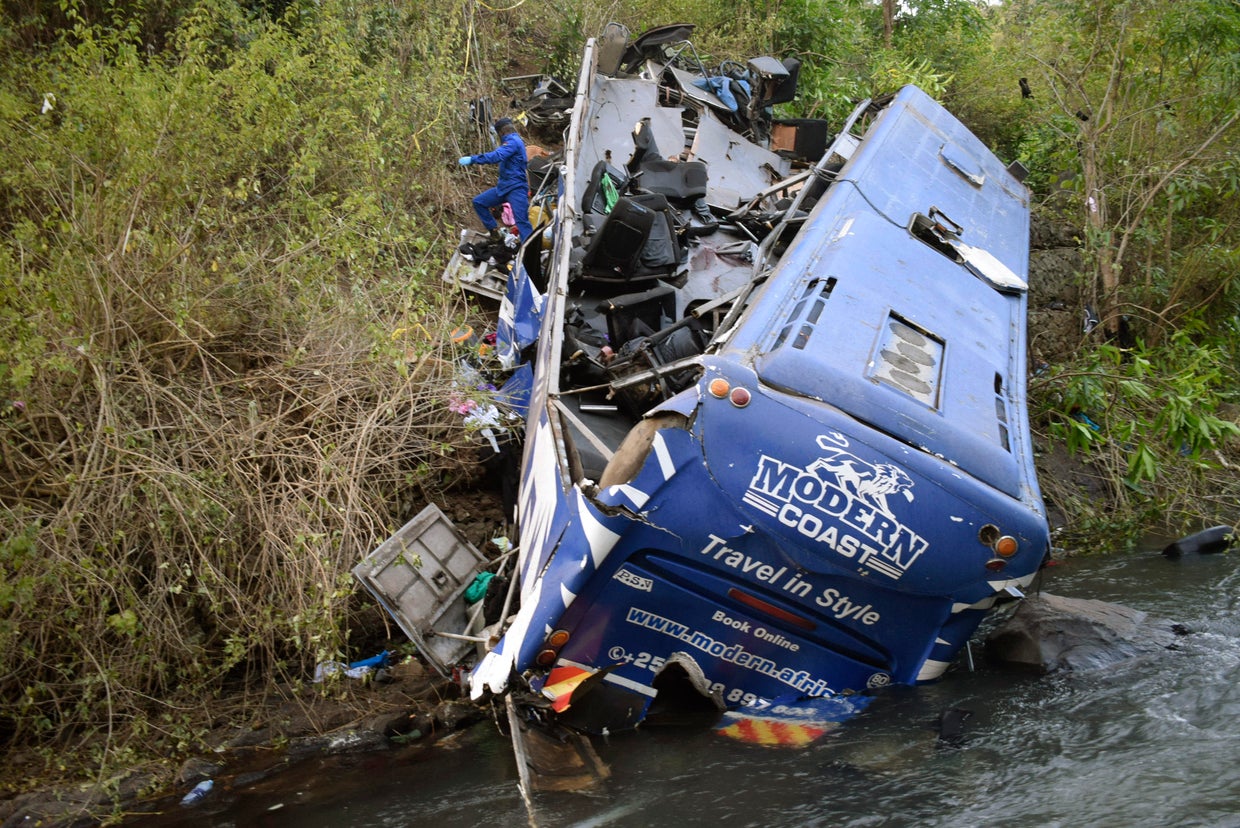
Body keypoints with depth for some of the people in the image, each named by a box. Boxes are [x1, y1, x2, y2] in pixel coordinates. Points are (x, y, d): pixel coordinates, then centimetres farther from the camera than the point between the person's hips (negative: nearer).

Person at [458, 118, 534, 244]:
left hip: (516, 188, -10)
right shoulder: (513, 141, 20)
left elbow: (497, 156, -29)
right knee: (478, 202, 10)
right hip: (504, 187, 10)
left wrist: (472, 159, -29)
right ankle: (494, 232, 13)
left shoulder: (513, 141, -13)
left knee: (522, 222, -17)